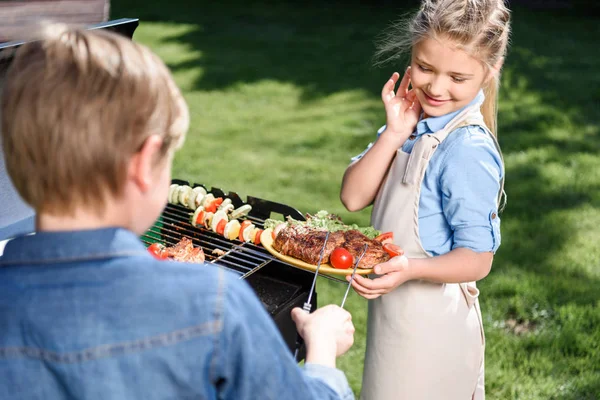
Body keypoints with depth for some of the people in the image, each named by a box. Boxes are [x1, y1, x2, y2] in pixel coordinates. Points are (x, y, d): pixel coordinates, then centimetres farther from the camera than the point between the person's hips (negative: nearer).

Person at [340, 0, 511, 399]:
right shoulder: (414, 120, -1)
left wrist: (411, 268, -36)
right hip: (395, 311, 8)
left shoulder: (467, 149, -24)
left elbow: (477, 259, -20)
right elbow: (354, 197, -8)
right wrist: (395, 133, -17)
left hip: (428, 326, -7)